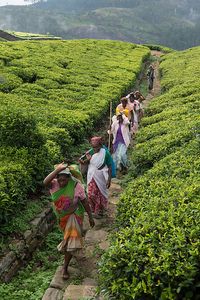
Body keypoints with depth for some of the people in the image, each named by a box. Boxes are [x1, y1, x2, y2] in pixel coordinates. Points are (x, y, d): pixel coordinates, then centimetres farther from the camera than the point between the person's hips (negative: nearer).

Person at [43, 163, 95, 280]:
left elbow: (85, 201, -15)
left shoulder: (76, 185, -26)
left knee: (70, 240, -4)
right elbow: (45, 182, -46)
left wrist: (90, 217, -8)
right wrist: (58, 169, -51)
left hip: (73, 215, -3)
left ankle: (65, 268, 10)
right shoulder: (54, 184, -22)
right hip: (61, 215, 4)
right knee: (68, 234, 29)